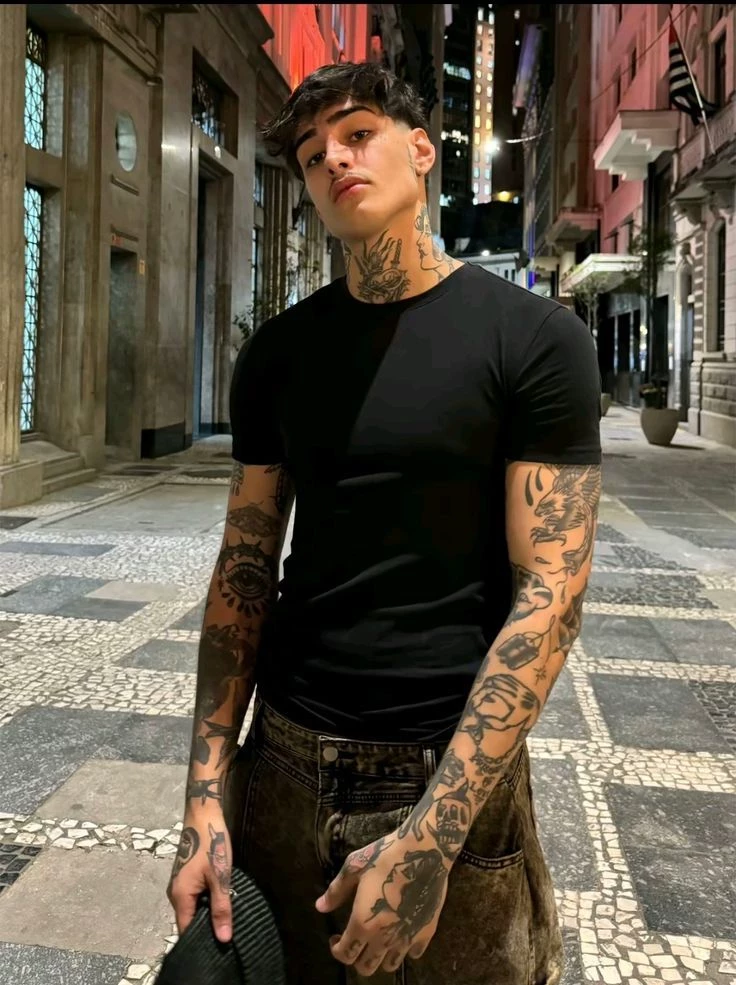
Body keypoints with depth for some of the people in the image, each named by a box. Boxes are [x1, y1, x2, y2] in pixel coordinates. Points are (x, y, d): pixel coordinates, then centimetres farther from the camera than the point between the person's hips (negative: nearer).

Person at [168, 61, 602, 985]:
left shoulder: (535, 338, -8)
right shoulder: (278, 351, 4)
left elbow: (551, 591, -14)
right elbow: (244, 568, 3)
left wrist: (430, 837, -19)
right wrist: (207, 794, -5)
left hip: (453, 776, -3)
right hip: (284, 762, 4)